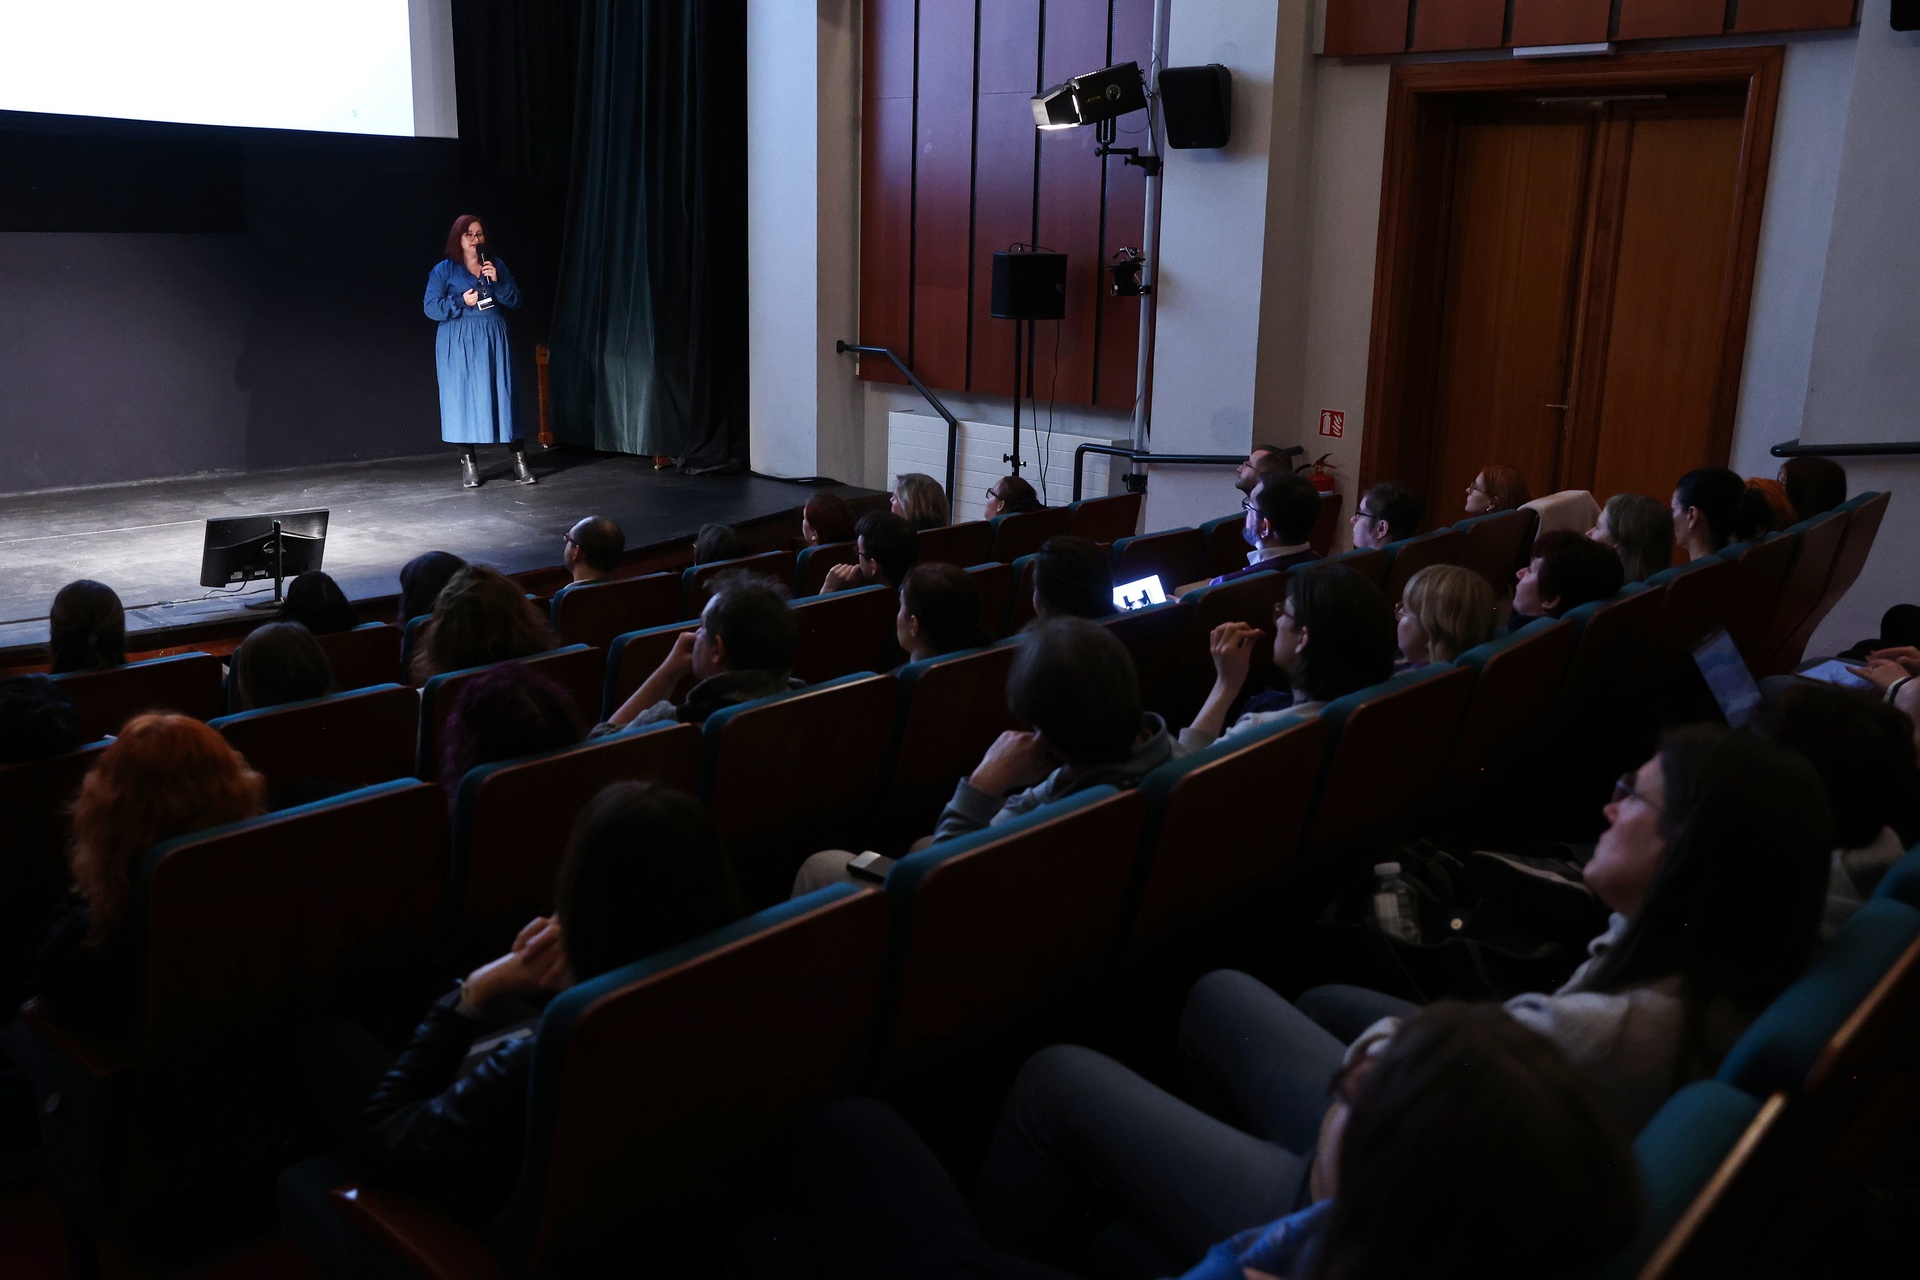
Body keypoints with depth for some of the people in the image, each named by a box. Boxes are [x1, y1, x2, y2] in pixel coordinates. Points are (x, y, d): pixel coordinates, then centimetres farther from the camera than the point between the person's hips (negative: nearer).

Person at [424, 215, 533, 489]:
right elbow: (430, 307, -4)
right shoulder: (443, 270, 1)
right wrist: (461, 302, -16)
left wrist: (498, 282, -11)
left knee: (503, 395, 0)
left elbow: (516, 300, 5)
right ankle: (468, 463, 3)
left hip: (493, 340, 2)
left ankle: (520, 461, 2)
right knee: (463, 399, -2)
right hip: (459, 343, -2)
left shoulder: (496, 265, 10)